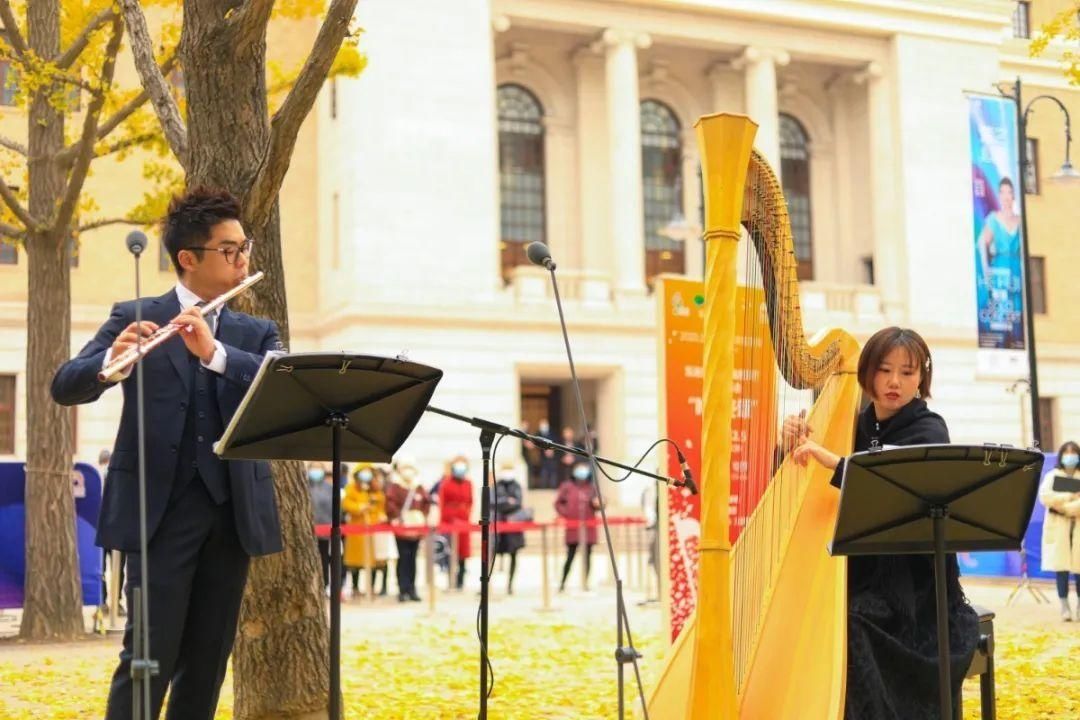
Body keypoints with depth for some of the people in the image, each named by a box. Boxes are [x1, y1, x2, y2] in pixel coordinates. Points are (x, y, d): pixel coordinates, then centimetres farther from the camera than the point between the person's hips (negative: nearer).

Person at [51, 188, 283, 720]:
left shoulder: (257, 333, 12)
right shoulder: (134, 318, 3)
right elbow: (65, 386, -7)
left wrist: (213, 352, -23)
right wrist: (110, 362, -29)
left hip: (232, 510, 4)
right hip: (160, 507, -4)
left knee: (208, 660, 8)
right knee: (149, 655, -8)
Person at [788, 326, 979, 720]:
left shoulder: (928, 431, -3)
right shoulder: (854, 425, 12)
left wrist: (830, 459, -33)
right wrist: (799, 444, -8)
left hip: (914, 586, -4)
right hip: (858, 575, 4)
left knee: (844, 625, -30)